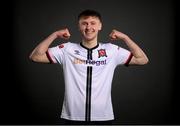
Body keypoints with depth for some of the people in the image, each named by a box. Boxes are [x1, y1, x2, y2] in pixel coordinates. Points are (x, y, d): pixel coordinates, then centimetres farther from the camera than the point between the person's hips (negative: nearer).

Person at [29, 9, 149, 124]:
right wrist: (55, 35, -7)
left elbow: (142, 60, 2)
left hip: (103, 117, 1)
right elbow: (35, 56, -1)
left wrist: (124, 37, -4)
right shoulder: (67, 49, 1)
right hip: (73, 117, 0)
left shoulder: (112, 50, 2)